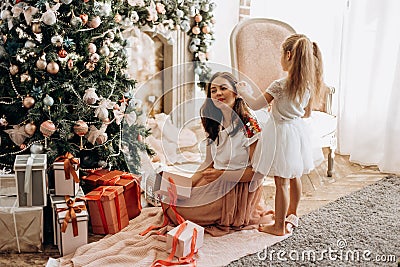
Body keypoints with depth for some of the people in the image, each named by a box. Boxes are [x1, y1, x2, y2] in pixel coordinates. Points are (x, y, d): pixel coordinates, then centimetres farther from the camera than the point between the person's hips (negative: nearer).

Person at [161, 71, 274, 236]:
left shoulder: (250, 125, -18)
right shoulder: (215, 123, 6)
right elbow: (209, 162, 10)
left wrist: (221, 174, -21)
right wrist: (189, 182, -6)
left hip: (237, 190, -7)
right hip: (215, 183, 7)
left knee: (181, 209, -13)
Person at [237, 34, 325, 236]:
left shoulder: (280, 85, -23)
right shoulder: (309, 83, -1)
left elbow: (255, 105, -17)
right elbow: (307, 113, 10)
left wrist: (243, 91, 1)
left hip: (281, 132, -7)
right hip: (298, 130, 8)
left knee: (282, 182, 2)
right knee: (295, 177, 21)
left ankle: (279, 226, 12)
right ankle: (292, 215, 39)